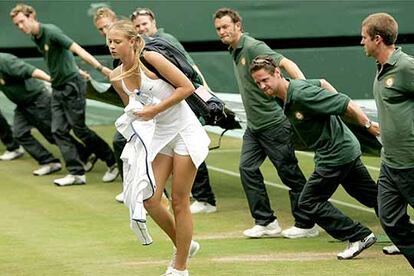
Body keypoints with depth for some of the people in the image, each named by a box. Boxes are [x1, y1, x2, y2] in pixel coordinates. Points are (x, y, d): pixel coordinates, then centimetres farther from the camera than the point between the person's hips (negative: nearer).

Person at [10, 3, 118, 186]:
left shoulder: (51, 32, -18)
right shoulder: (35, 38, 8)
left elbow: (78, 49, -25)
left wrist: (100, 68, -33)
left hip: (72, 85, -8)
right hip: (57, 87, 8)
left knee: (79, 128, -4)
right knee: (58, 130, 0)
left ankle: (112, 161, 12)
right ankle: (76, 173, 1)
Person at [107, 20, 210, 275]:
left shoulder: (151, 59, -16)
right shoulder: (117, 77, 1)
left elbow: (187, 87, -15)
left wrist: (157, 109, -19)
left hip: (185, 132, -6)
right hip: (158, 137, 6)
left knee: (179, 202, -2)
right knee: (150, 200, -4)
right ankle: (184, 245, 21)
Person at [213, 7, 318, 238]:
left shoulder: (253, 47, -15)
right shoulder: (235, 52, 12)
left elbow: (286, 63, -26)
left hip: (273, 122, -9)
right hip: (254, 126, 9)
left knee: (290, 172, -1)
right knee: (247, 168, 1)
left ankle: (306, 225, 7)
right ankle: (266, 222, 6)